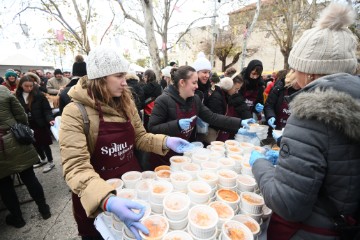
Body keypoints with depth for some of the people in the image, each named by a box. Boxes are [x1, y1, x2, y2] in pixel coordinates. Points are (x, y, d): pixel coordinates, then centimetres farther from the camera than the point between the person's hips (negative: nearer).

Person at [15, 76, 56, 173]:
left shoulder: (39, 95, -11)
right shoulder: (17, 96, -1)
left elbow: (47, 109, -11)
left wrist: (50, 119, -27)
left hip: (40, 124, -4)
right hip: (27, 125, 5)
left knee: (44, 143, 5)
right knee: (35, 144, 17)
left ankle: (50, 162, 21)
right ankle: (43, 159, 38)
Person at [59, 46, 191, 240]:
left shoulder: (126, 102, -5)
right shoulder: (75, 112, -21)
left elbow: (139, 137, 3)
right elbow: (76, 166, -29)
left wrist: (165, 141, -14)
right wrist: (107, 200, -45)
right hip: (96, 202, -4)